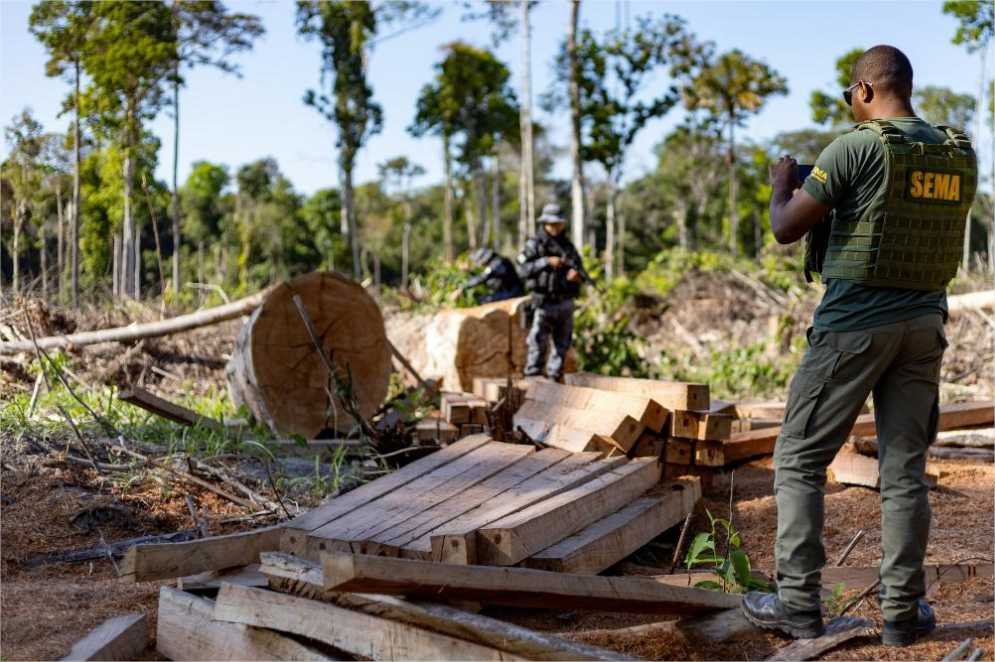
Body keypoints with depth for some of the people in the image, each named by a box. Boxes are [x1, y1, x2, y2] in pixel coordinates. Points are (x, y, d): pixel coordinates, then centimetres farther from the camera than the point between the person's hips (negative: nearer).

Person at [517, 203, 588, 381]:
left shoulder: (568, 246, 13)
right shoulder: (534, 244, -1)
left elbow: (580, 269, 13)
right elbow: (523, 269, -11)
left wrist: (577, 275, -11)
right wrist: (547, 262, -19)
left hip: (566, 303, 5)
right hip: (544, 303, -5)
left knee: (562, 344, 8)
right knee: (538, 342, -8)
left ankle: (554, 378, 17)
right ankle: (533, 379, -2)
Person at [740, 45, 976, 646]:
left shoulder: (858, 147, -11)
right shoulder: (961, 155, 7)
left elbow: (786, 230, -8)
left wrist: (782, 184, 13)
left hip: (855, 323, -5)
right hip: (925, 322, 6)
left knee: (799, 460, 5)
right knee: (906, 469, 10)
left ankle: (798, 604, 4)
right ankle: (902, 612, 13)